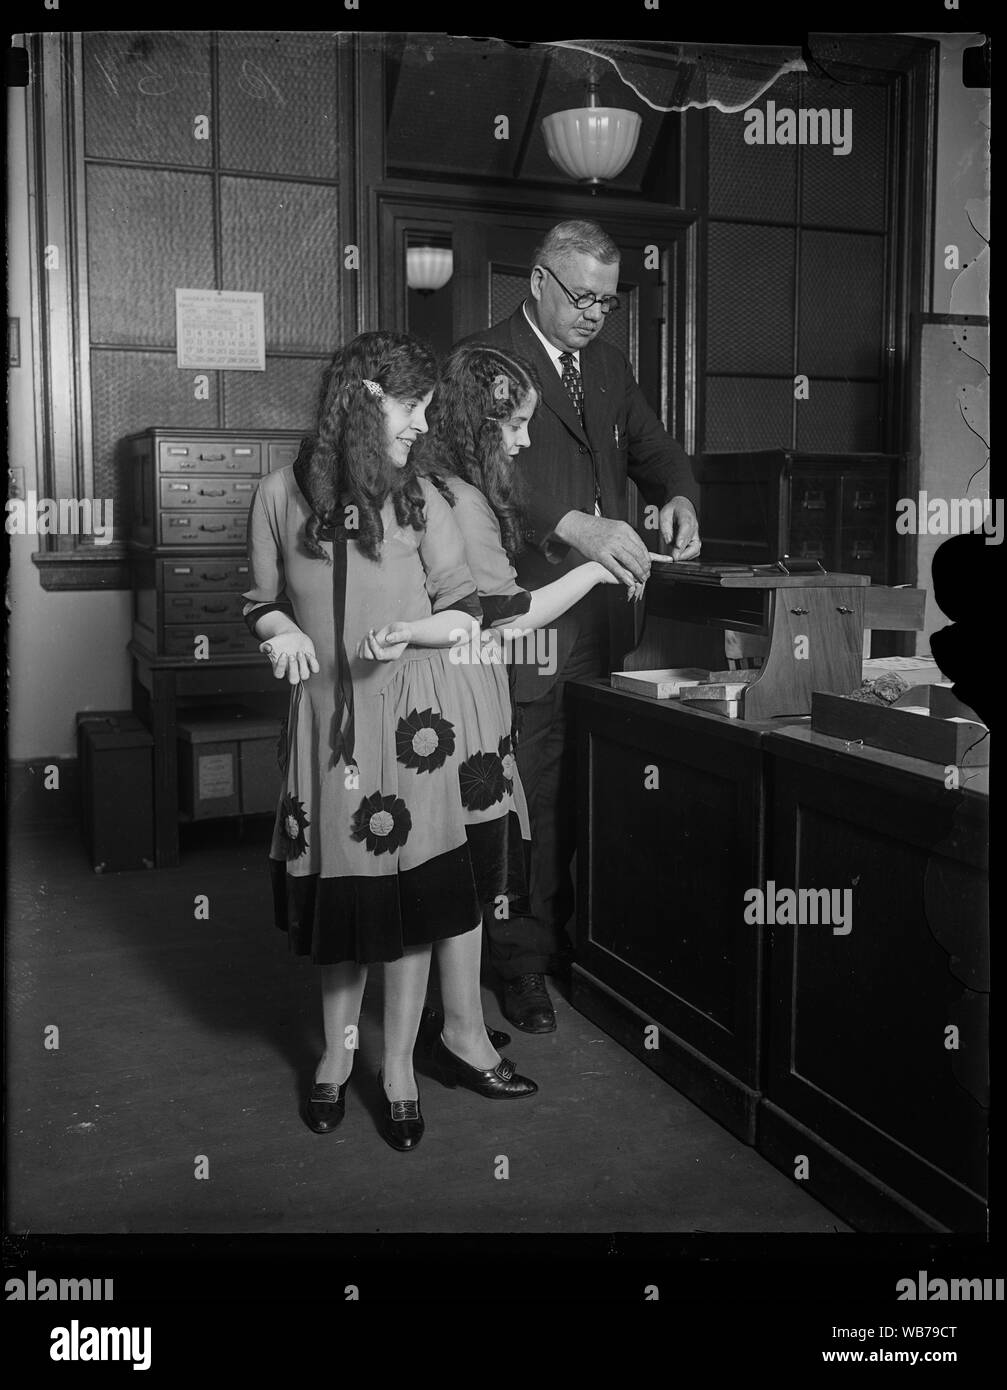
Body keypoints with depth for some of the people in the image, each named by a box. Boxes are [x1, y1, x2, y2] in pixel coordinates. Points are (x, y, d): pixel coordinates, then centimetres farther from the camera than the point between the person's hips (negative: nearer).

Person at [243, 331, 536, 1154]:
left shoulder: (421, 499, 0)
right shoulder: (282, 495, -1)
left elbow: (465, 615, 4)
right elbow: (263, 604, 9)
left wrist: (409, 630, -15)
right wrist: (282, 632, -12)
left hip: (411, 716, 0)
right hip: (326, 716, 0)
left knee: (409, 894, 4)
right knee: (337, 892, 9)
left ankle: (399, 1064, 23)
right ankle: (338, 1048, 32)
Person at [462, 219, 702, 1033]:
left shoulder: (608, 365, 18)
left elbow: (654, 449, 22)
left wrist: (678, 498, -1)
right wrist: (577, 527, -32)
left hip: (596, 620, 6)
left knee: (586, 797, 9)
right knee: (531, 802, -2)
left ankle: (571, 943, 22)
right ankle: (524, 965, 11)